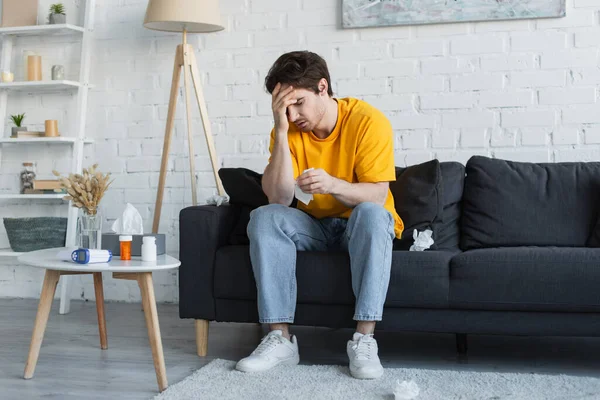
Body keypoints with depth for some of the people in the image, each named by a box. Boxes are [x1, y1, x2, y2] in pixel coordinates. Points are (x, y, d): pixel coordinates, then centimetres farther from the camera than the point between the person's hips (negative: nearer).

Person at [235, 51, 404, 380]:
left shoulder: (368, 121, -18)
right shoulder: (287, 130, -8)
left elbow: (377, 196, -23)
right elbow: (279, 199, -20)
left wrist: (333, 185, -42)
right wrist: (281, 130, -26)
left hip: (362, 228, -3)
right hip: (315, 227, 3)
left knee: (370, 213, -36)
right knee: (263, 218, -23)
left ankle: (364, 340, -34)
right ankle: (280, 338, -25)